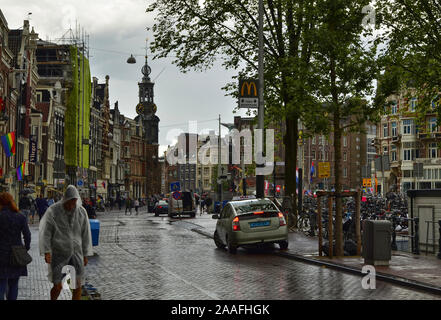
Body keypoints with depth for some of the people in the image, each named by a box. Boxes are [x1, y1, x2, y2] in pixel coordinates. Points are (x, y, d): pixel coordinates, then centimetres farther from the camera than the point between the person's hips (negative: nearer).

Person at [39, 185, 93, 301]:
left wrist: (86, 255, 4)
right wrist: (46, 252, -19)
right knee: (57, 287, -3)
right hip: (58, 254, -2)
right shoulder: (52, 211, -12)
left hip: (76, 253, 3)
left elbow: (85, 234, 3)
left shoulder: (82, 212, -3)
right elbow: (46, 233, -9)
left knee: (78, 286, -2)